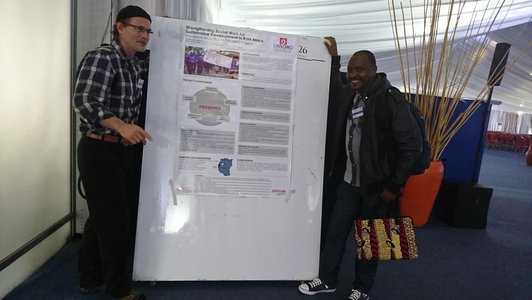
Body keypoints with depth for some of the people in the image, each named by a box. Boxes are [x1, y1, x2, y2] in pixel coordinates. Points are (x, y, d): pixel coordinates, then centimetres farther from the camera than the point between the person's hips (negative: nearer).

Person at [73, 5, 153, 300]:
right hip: (100, 150, -8)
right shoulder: (100, 57, -11)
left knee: (103, 217, 16)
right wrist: (121, 126, -33)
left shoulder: (138, 66, 14)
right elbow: (84, 102, -21)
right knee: (113, 219, 0)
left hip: (127, 151, 8)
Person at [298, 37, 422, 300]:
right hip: (349, 182, 6)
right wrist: (333, 59, 19)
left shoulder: (391, 100, -17)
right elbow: (331, 95, 28)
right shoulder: (348, 94, 2)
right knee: (335, 231, 14)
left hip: (376, 187, -5)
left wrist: (394, 185, -15)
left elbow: (412, 145, -16)